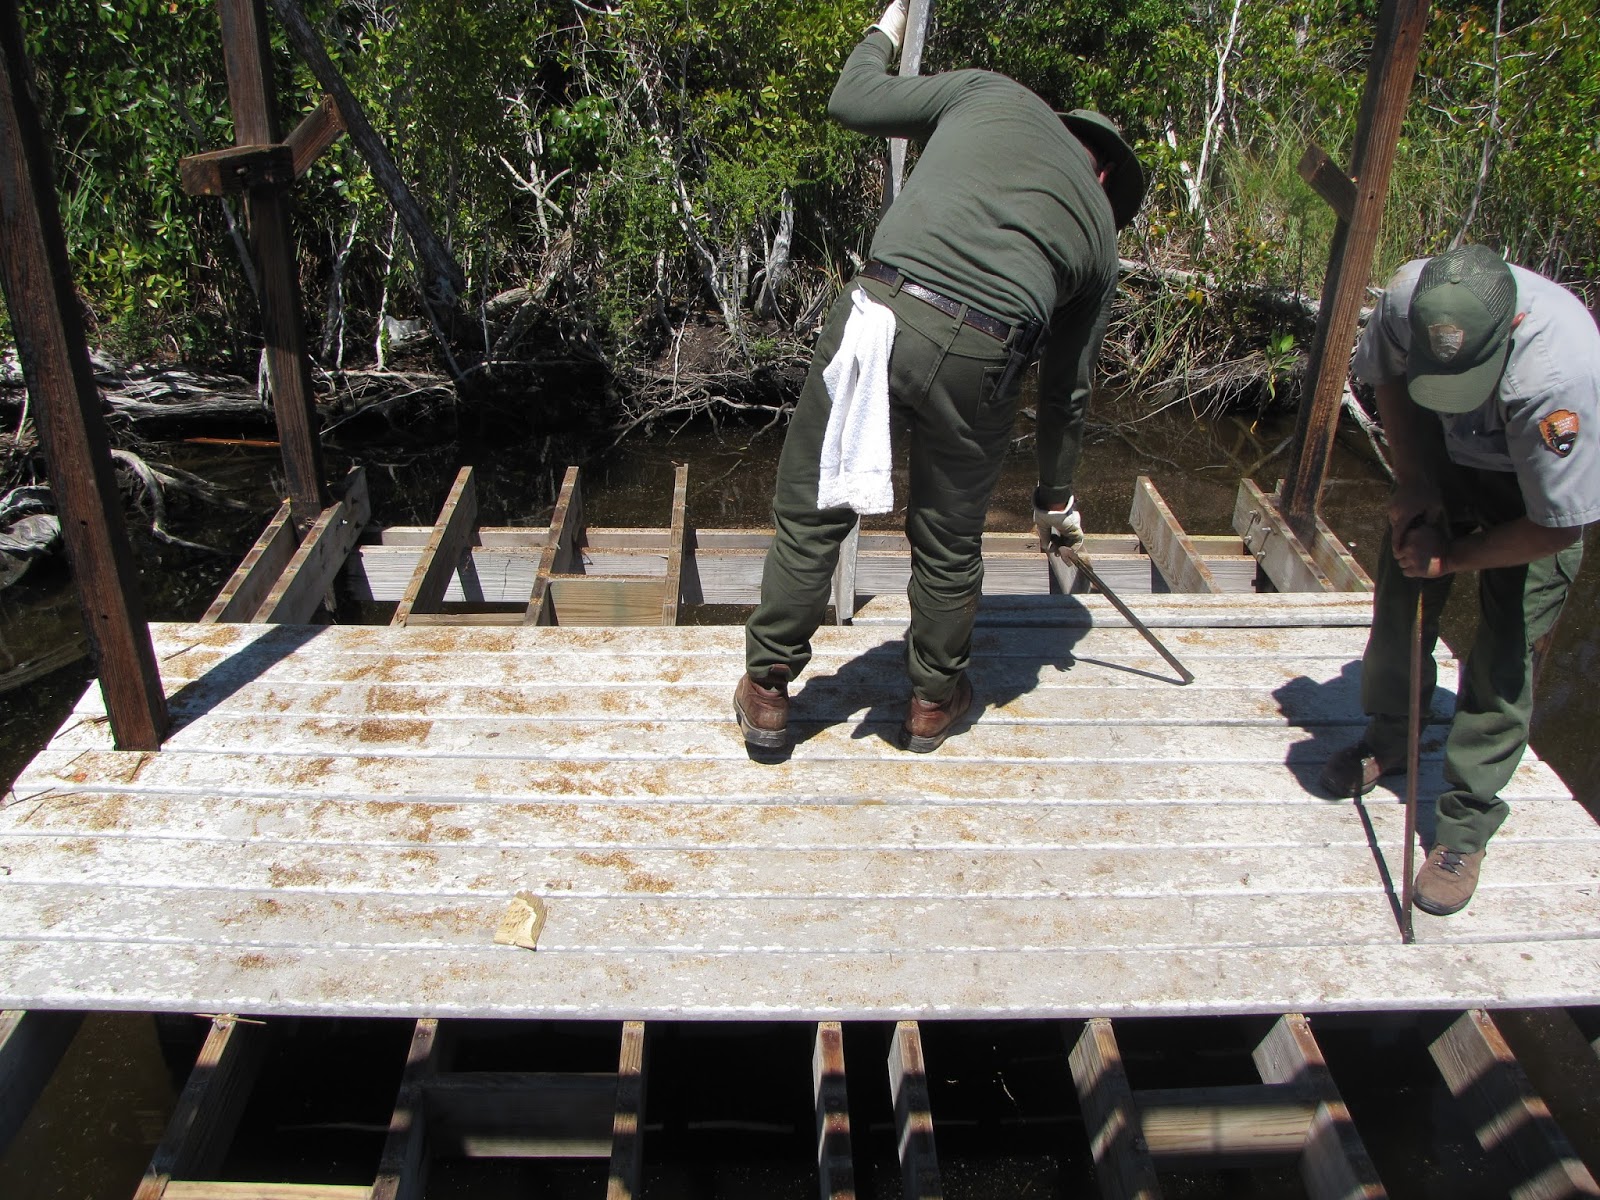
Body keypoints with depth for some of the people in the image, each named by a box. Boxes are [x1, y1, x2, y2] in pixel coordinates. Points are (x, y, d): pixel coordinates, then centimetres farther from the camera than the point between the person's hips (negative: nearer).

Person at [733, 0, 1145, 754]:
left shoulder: (990, 93, 22)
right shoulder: (1099, 230, 25)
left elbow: (850, 101, 22)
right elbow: (1066, 389, 31)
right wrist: (1057, 497, 44)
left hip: (881, 312, -1)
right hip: (980, 356, 1)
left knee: (809, 514, 15)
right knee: (949, 544, 22)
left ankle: (767, 691, 28)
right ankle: (934, 699, 41)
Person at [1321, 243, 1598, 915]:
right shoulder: (1409, 295, -30)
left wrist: (1452, 556, -19)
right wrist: (1414, 482, -11)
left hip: (1536, 494, -4)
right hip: (1443, 459, 5)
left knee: (1506, 652, -7)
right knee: (1400, 603, 7)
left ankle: (1465, 827, 3)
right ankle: (1387, 739, 32)